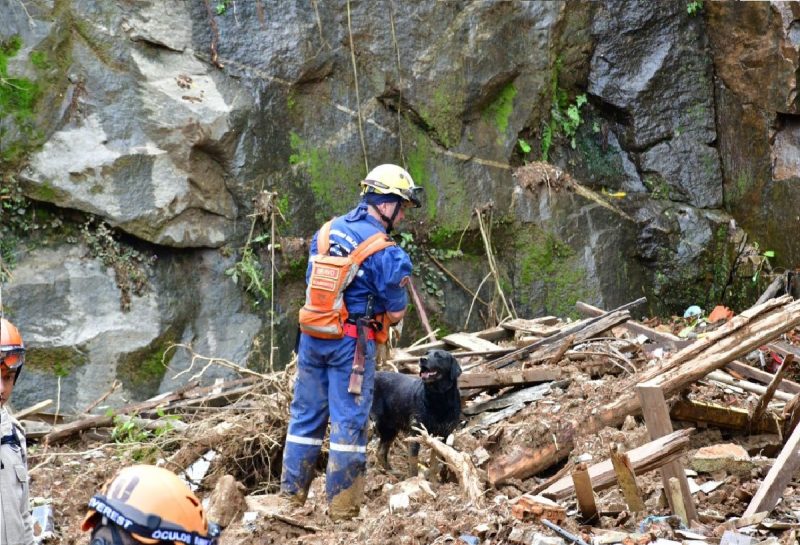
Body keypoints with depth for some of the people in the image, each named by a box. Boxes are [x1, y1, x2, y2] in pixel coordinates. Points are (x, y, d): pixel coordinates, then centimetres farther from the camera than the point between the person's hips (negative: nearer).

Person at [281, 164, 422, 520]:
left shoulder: (326, 231, 6)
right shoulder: (386, 252, -15)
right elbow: (396, 313, -9)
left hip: (313, 334, 6)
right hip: (351, 342, -6)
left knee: (306, 416, 14)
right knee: (349, 423, 2)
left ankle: (291, 496, 20)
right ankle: (341, 509, 5)